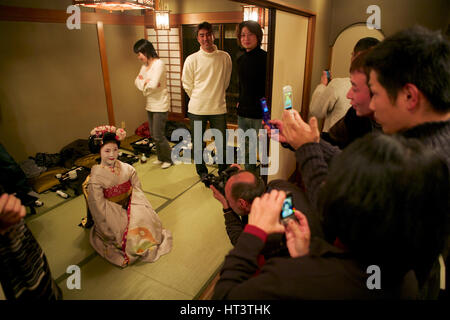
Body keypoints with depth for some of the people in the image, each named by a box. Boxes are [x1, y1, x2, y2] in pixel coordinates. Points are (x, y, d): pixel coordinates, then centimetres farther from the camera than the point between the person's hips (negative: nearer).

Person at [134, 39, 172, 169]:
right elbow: (137, 81, 8)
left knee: (158, 136, -4)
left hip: (160, 105, -9)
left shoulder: (159, 64, -16)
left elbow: (153, 85, -24)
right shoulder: (145, 65, 11)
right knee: (153, 134, 15)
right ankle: (161, 157, 31)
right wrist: (145, 83, -13)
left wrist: (144, 84, -4)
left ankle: (169, 159, 15)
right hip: (150, 105, 9)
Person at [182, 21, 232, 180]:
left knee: (222, 143, 9)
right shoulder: (192, 59, -4)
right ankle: (202, 172, 32)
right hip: (197, 109, 0)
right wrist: (198, 99, 7)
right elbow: (187, 84, 5)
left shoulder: (225, 57, -1)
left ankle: (224, 172, 31)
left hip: (219, 108, 1)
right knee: (198, 143, 11)